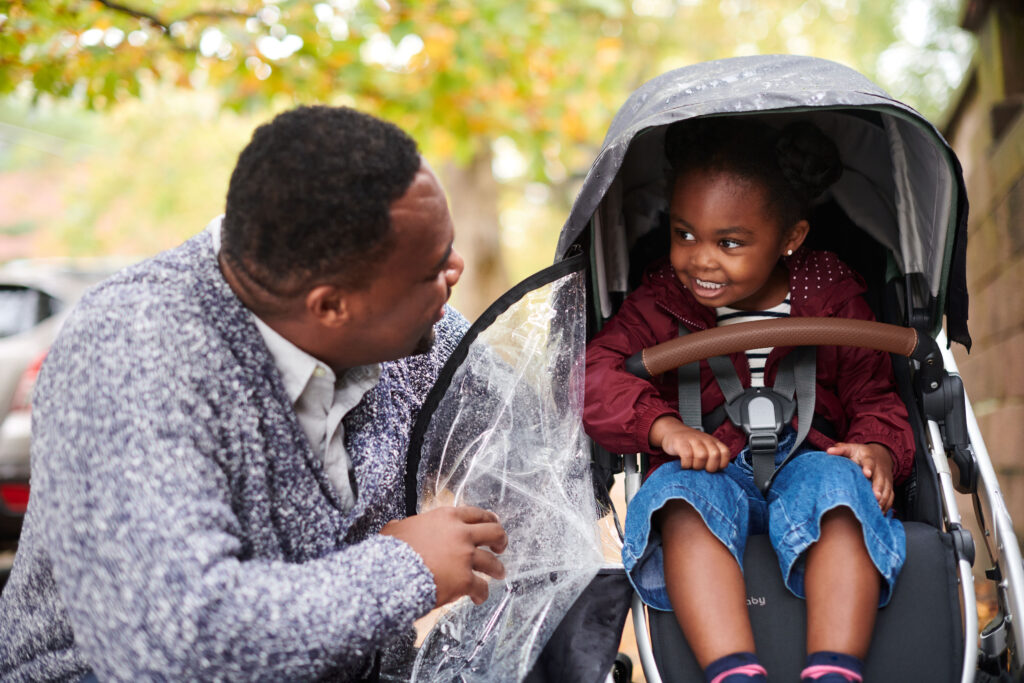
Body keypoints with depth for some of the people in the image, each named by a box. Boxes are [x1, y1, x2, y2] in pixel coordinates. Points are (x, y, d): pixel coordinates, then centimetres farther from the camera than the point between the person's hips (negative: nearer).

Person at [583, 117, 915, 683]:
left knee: (840, 485, -34)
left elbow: (873, 394, 10)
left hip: (808, 460, 0)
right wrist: (663, 426, -25)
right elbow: (598, 372, -7)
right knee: (682, 493, -34)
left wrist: (879, 448, -14)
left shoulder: (833, 300, 4)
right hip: (709, 467, 0)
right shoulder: (661, 303, 4)